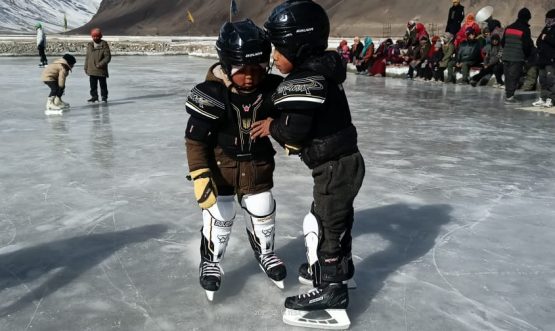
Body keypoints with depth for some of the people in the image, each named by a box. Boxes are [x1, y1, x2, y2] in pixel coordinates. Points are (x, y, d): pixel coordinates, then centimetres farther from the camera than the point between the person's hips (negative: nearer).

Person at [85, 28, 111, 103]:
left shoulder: (104, 45, -7)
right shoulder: (89, 45, 7)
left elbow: (108, 57, -11)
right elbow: (87, 57, 13)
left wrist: (101, 64, -22)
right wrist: (86, 68, 11)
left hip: (101, 69, -4)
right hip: (91, 70, 4)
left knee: (103, 84, 5)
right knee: (93, 85, 10)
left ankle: (104, 97, 16)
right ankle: (94, 96, 21)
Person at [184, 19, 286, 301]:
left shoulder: (272, 89, -15)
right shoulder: (211, 95, -26)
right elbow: (195, 140, -20)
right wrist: (200, 176, -22)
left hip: (258, 166, 3)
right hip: (220, 166, -3)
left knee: (263, 214, 14)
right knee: (218, 217, 5)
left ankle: (264, 252, 42)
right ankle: (210, 261, 30)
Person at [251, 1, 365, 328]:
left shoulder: (306, 80, -23)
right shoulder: (321, 70, 7)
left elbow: (295, 130, -29)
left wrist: (271, 127, -10)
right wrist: (278, 123, 3)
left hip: (335, 166, -10)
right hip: (343, 160, 10)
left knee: (323, 225, 1)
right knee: (336, 217, 25)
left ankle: (331, 290, 12)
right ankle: (339, 265, 45)